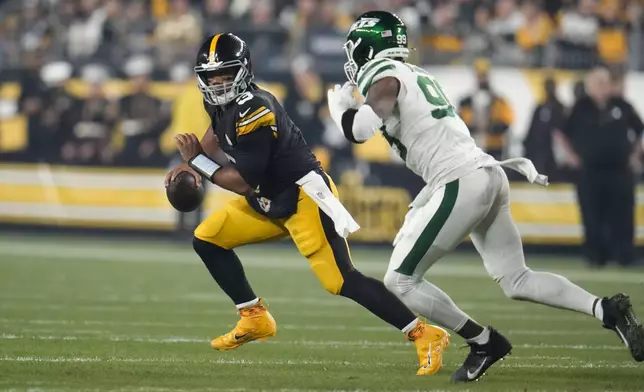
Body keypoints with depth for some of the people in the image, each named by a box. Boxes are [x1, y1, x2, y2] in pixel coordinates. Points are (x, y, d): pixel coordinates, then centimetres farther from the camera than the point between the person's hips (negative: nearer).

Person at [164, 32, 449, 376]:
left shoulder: (253, 110, -24)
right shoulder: (223, 101, 4)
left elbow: (243, 183, -22)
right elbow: (217, 135, 27)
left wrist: (197, 162, -15)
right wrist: (192, 161, 8)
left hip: (303, 196, -10)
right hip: (269, 201, 10)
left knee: (341, 281, -18)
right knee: (207, 239, 8)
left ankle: (425, 335, -17)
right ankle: (255, 319, 16)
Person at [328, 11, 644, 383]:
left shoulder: (384, 76, -2)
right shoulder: (418, 77, 25)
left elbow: (360, 130, -17)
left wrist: (341, 107, 2)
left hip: (463, 184, -9)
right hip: (490, 175, 9)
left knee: (400, 281, -1)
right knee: (517, 280, 13)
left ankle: (484, 341, 0)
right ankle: (607, 310, 0)